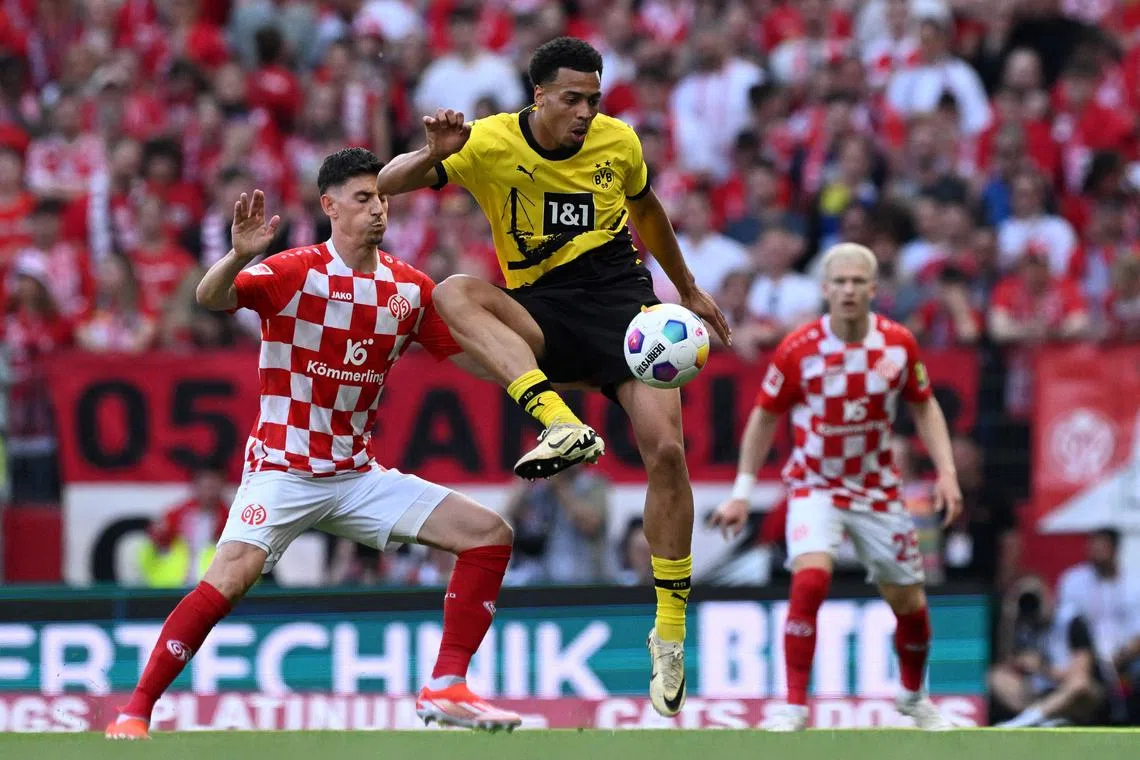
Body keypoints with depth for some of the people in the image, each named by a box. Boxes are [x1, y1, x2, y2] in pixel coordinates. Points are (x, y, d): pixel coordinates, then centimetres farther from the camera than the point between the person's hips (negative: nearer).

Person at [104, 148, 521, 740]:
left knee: (489, 535, -3)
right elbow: (209, 298, -27)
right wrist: (239, 256, -47)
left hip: (358, 476, 6)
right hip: (282, 469, -6)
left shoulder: (410, 288, 4)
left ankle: (445, 690, 1)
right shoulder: (297, 273, -11)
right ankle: (134, 713, -16)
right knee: (233, 575, -28)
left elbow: (474, 354, 14)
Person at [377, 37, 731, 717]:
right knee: (454, 294, -33)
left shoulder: (619, 142, 1)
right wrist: (434, 155, -31)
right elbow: (387, 184, -9)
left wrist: (688, 289, 33)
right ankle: (562, 424, -50)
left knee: (666, 450, -17)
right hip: (541, 312, -1)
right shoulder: (490, 144, -7)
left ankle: (671, 629, -2)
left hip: (622, 297, 1)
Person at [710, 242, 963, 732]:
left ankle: (913, 695, 37)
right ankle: (794, 706, -20)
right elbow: (765, 417, -2)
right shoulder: (798, 350, -15)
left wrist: (946, 472, -3)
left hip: (878, 490, 3)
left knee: (909, 603, 8)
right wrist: (741, 493, -2)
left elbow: (924, 407, 7)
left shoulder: (898, 343, -8)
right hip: (815, 486, -3)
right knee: (811, 579, -28)